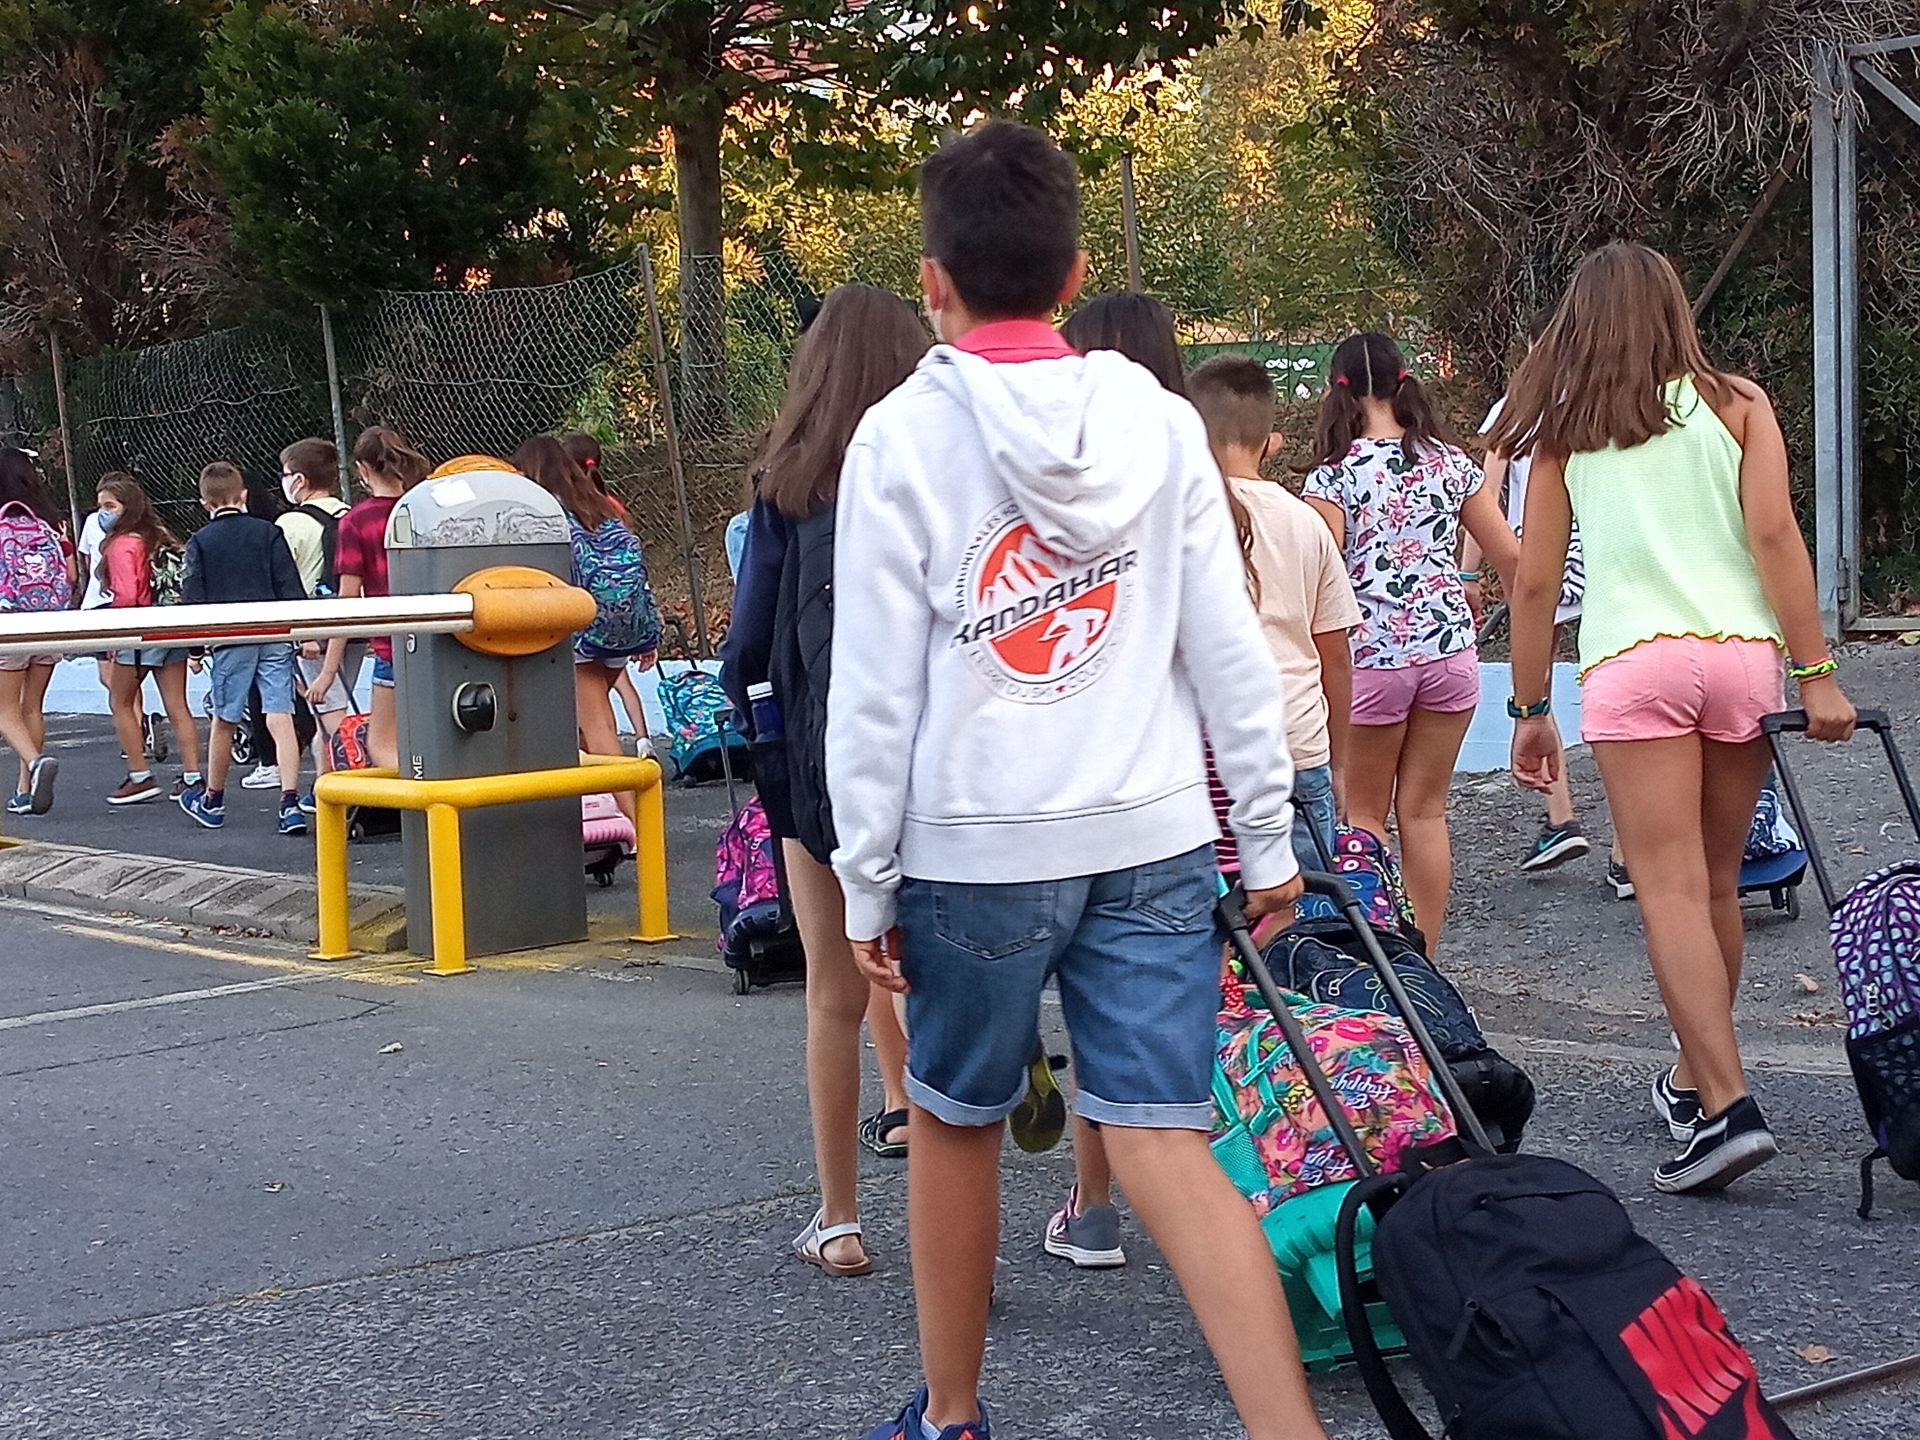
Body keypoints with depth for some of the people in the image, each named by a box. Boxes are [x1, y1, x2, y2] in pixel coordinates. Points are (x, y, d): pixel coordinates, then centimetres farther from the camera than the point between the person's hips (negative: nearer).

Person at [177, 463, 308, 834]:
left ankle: (212, 802, 26)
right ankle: (291, 804, -13)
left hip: (231, 639, -1)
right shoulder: (269, 532, 5)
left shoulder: (200, 542, 2)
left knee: (224, 721, 11)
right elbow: (290, 585, 3)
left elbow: (192, 598, 0)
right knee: (280, 719, -4)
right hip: (275, 636, 1)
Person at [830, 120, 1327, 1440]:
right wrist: (1269, 838, 10)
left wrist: (869, 880, 0)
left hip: (976, 846, -2)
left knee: (955, 1126, 17)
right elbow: (1231, 651, 2)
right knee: (1165, 1146, 0)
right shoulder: (1162, 422, 3)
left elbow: (875, 685, -7)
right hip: (1154, 839, 2)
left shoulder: (903, 436, -6)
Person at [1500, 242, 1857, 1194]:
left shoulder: (1562, 429, 9)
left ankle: (1726, 1108, -16)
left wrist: (1530, 710, 15)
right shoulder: (1736, 405, 9)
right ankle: (1695, 1078, 28)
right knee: (1716, 883, 15)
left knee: (1671, 891, -6)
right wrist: (1815, 674, -3)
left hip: (1633, 661, -2)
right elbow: (1773, 534, -2)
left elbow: (1535, 580, 8)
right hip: (1741, 653, 2)